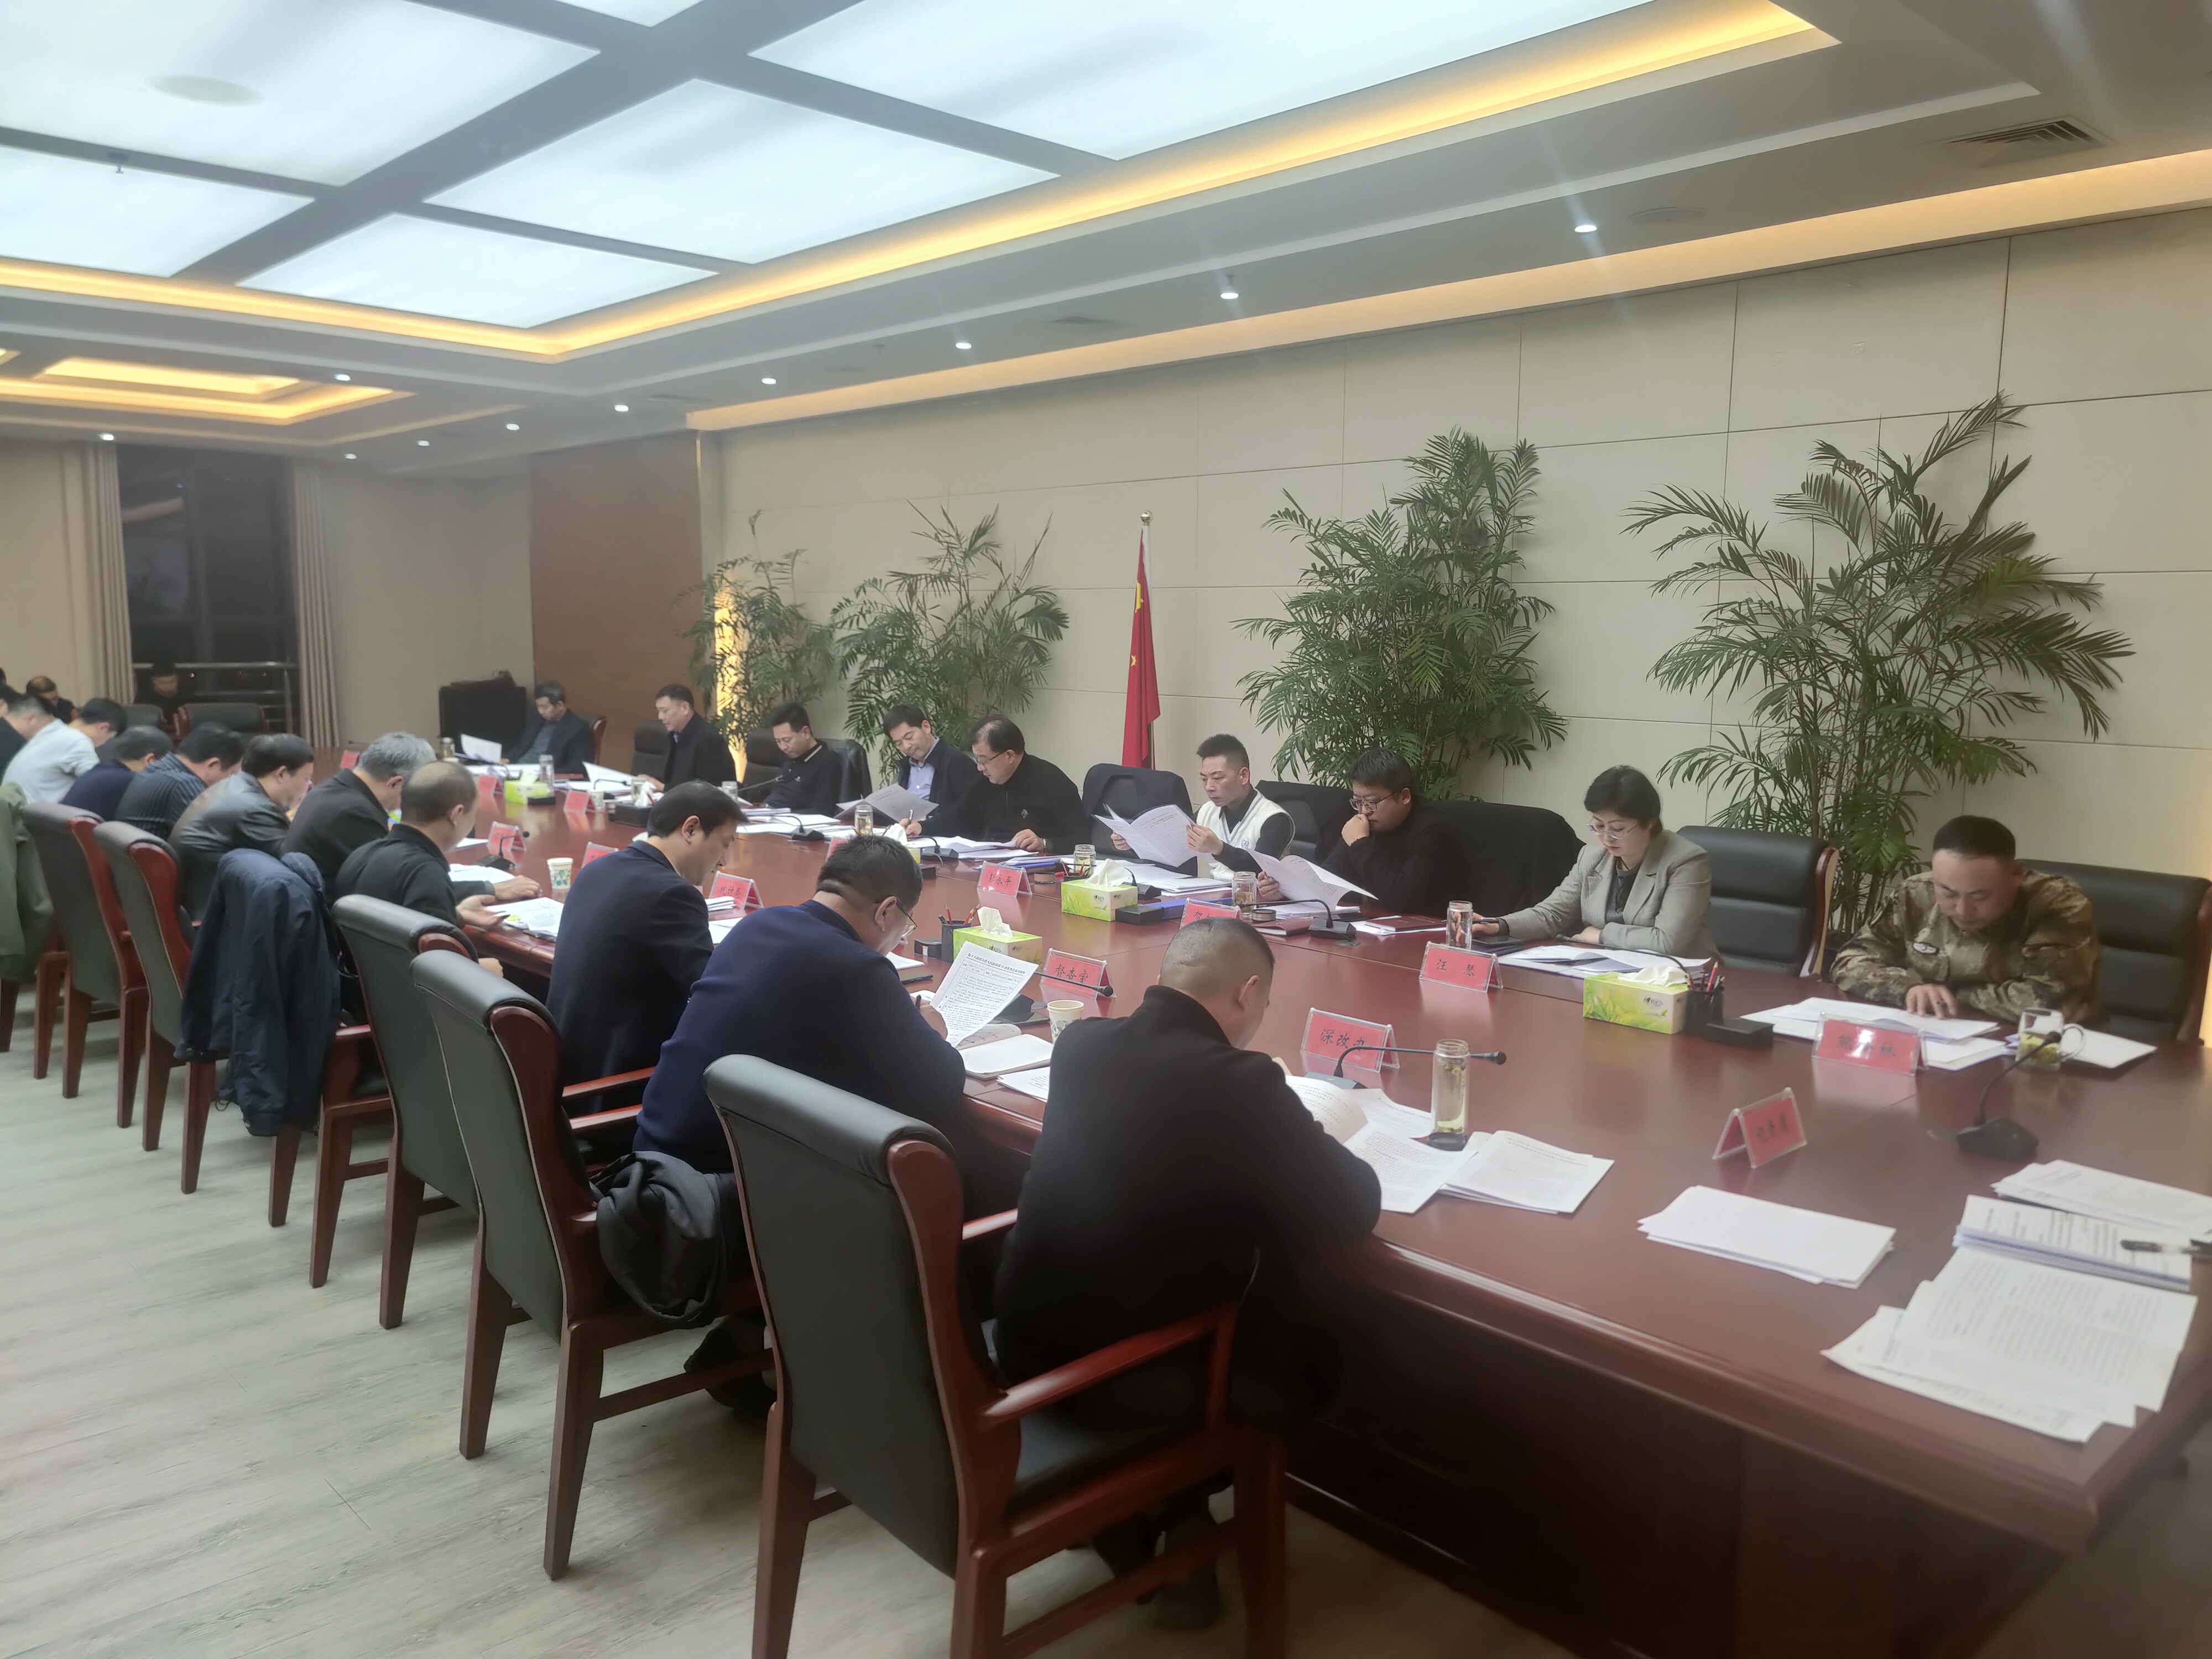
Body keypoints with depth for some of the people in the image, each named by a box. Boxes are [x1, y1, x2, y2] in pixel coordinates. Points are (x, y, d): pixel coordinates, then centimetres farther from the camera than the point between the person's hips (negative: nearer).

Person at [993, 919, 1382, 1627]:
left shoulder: (1078, 1042, -3)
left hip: (1028, 1339, 6)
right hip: (1118, 1371, -6)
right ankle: (1166, 1512, 24)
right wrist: (1309, 1131, 8)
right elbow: (1354, 1212, -10)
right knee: (1312, 1360, 20)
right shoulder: (1241, 1082, -21)